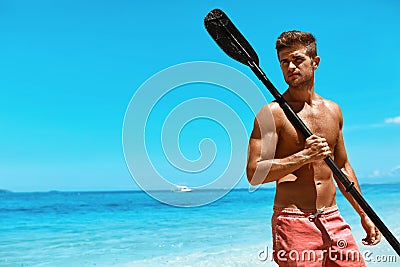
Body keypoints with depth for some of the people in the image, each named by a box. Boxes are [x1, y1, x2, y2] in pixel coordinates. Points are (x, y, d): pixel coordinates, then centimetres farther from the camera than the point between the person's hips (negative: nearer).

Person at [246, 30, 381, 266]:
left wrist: (364, 215, 20)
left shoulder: (333, 110, 11)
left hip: (334, 220, 6)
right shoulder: (273, 113, -8)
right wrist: (304, 156, -20)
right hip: (293, 223, -5)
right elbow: (254, 173, -15)